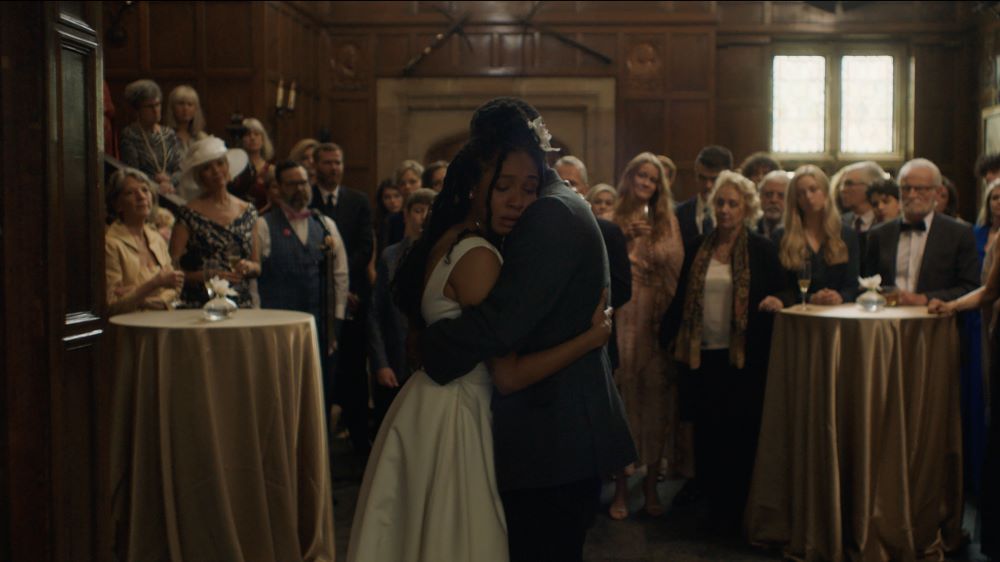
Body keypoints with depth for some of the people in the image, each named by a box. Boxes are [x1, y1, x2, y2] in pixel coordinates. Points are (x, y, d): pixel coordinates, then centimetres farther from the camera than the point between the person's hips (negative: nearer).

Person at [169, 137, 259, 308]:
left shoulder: (248, 212, 13)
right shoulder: (188, 214, 1)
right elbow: (173, 269, -3)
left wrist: (248, 267, -2)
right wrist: (207, 275, -15)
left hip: (242, 303, 3)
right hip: (199, 305, -3)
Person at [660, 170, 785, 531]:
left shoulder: (761, 250, 0)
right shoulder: (697, 247, 8)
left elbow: (777, 296, 3)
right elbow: (681, 296, 12)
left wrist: (771, 304, -19)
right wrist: (669, 335, 8)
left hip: (743, 357, -2)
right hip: (701, 354, 3)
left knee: (740, 434, 4)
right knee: (706, 433, 7)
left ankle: (735, 508, 16)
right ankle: (713, 501, 19)